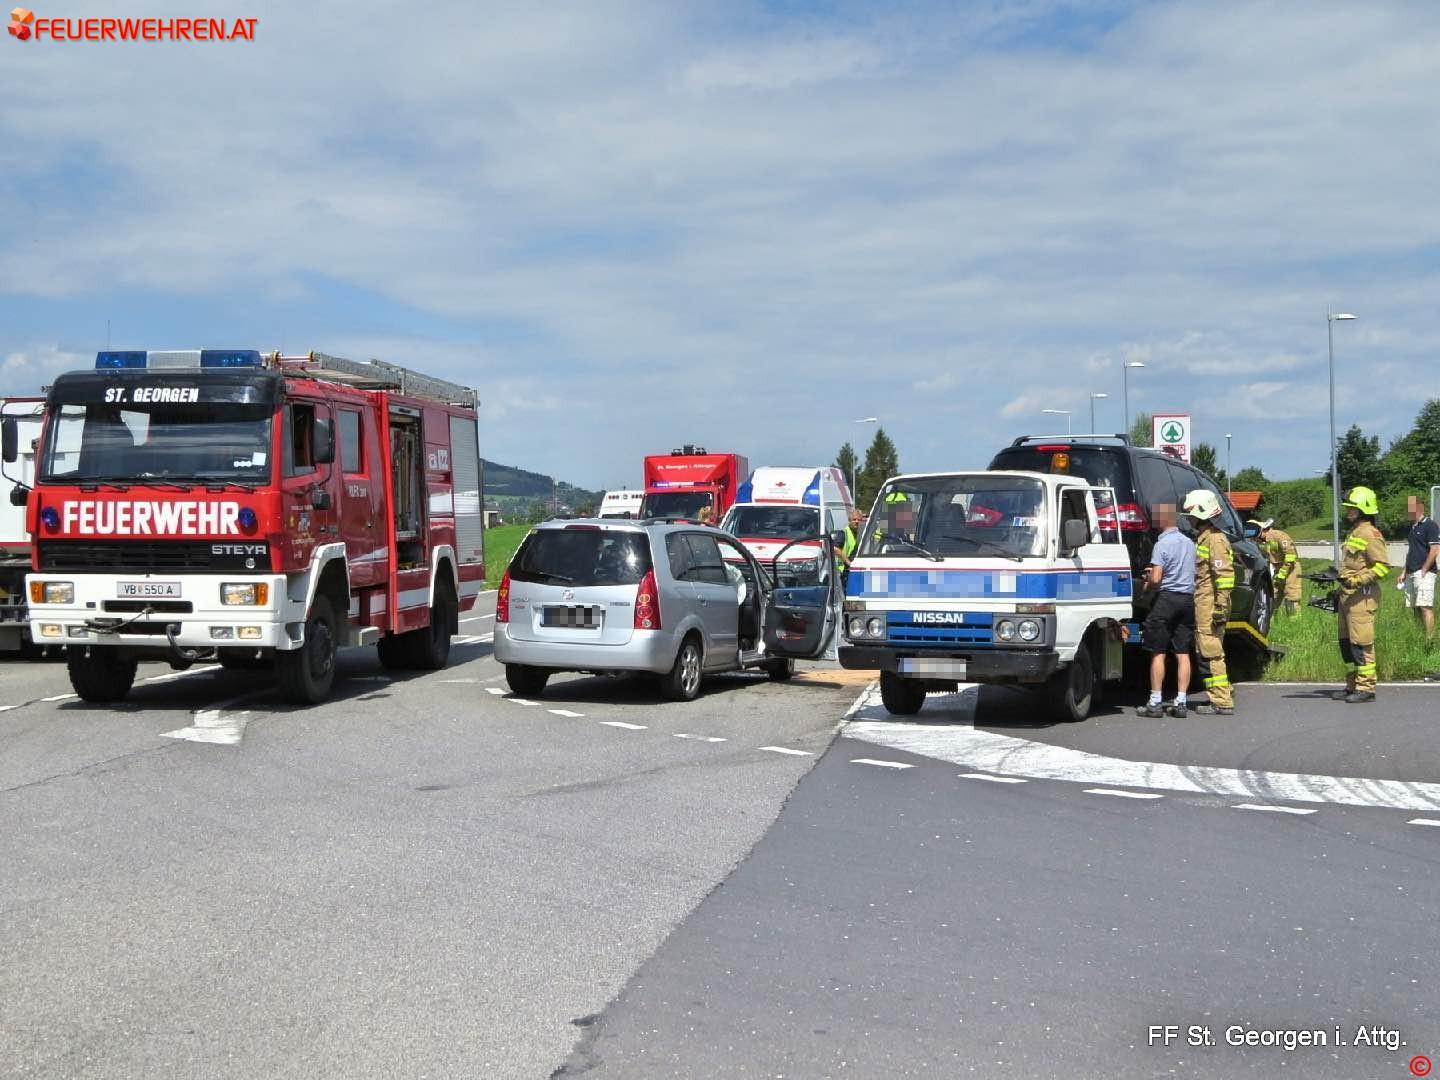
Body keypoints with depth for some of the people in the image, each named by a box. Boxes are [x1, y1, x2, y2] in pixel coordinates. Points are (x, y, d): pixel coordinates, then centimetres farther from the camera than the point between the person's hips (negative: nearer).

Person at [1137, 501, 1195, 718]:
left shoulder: (1162, 544, -12)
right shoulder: (1189, 543, 10)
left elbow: (1156, 579, -17)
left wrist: (1146, 585, 4)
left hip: (1166, 598, -6)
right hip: (1188, 598, 6)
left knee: (1158, 653, -1)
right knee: (1183, 654, 6)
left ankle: (1155, 703, -1)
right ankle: (1180, 703, 5)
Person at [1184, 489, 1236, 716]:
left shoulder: (1215, 540, -13)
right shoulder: (1203, 538, 20)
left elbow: (1224, 576, -19)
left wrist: (1220, 607, -23)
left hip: (1209, 606, -10)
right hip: (1204, 605, 10)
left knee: (1211, 653, -9)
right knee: (1208, 652, 16)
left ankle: (1221, 702, -8)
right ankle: (1222, 694, 23)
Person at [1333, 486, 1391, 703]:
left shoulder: (1370, 535, -11)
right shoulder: (1353, 534, 19)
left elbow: (1382, 567, -18)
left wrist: (1357, 580, -24)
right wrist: (1338, 579, 24)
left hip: (1362, 596, -10)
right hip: (1347, 596, 10)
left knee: (1361, 644, -9)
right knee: (1346, 642, 12)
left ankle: (1366, 688, -6)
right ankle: (1352, 686, 18)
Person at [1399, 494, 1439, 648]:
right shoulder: (1412, 527, 18)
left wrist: (1423, 570, -15)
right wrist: (1404, 572, 21)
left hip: (1424, 573, -9)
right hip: (1411, 574, 9)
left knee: (1425, 606, -14)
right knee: (1415, 607, 9)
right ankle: (1421, 637, 15)